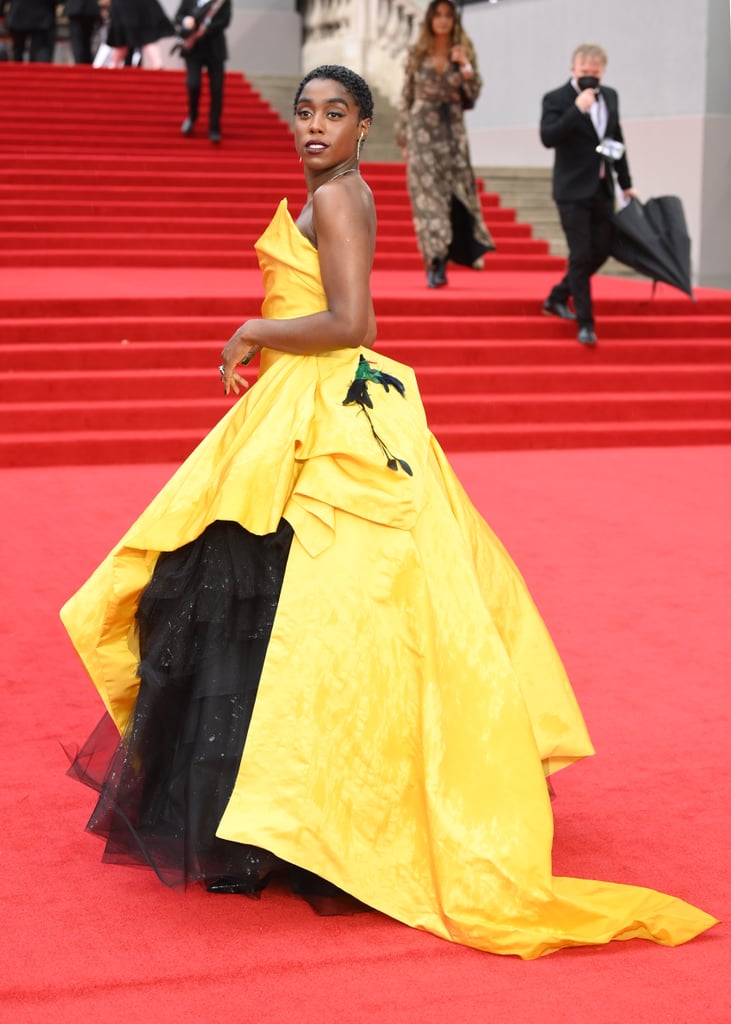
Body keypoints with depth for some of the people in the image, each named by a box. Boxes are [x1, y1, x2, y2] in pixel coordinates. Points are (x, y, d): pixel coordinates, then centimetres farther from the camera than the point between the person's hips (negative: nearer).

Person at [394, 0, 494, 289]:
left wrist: (465, 67, -14)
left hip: (452, 128, 1)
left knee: (458, 190, -1)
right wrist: (403, 137, 4)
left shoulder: (464, 52, 6)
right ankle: (435, 263, -7)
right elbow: (407, 97, 7)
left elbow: (473, 94, 2)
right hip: (423, 128, -1)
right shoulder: (417, 53, 5)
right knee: (428, 192, -6)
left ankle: (468, 249, 16)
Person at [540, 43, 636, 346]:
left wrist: (626, 183, 20)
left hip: (602, 190, 6)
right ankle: (585, 323, 1)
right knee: (581, 256, -7)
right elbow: (548, 137, -24)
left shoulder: (610, 96, 9)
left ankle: (557, 298, 29)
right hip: (574, 192, -6)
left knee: (600, 252, 10)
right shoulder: (557, 99, -9)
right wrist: (577, 109, -32)